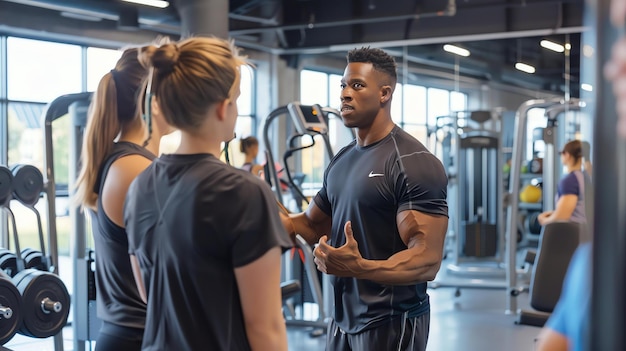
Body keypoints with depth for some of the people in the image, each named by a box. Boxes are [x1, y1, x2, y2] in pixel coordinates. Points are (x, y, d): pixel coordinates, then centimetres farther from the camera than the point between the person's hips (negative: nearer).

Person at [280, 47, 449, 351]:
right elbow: (312, 226, 18)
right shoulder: (341, 161, 8)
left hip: (391, 323, -7)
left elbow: (427, 260, -23)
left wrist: (359, 267, -38)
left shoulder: (414, 163, -16)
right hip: (343, 318, 8)